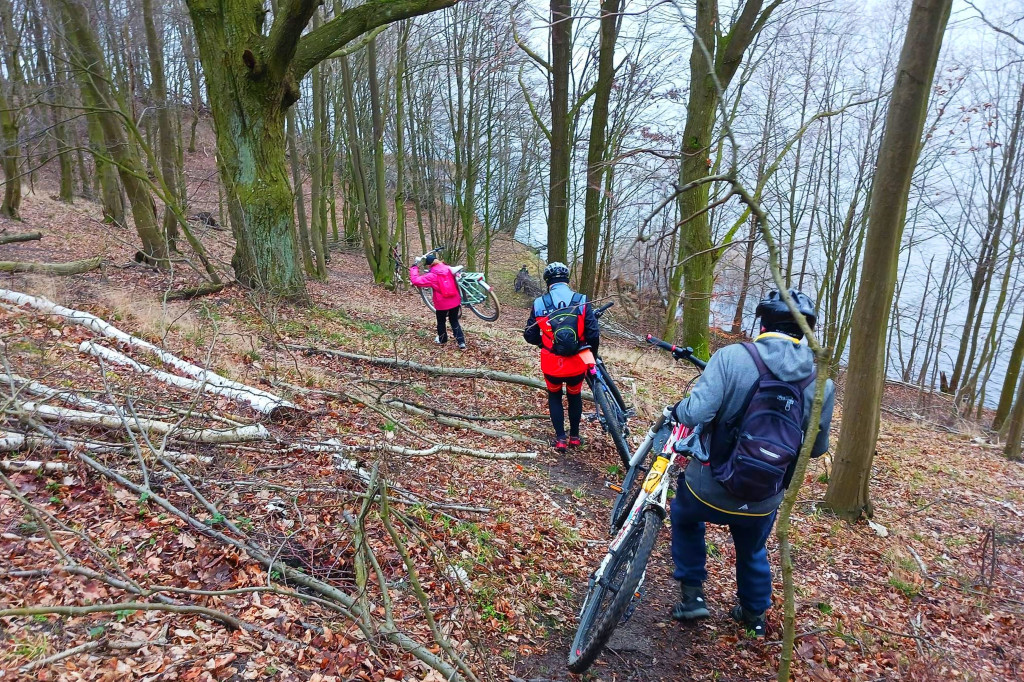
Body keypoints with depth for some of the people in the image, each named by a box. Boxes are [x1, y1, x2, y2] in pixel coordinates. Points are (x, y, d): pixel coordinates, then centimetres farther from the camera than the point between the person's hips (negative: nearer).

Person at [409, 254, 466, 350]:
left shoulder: (432, 276, -15)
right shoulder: (449, 269, -1)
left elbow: (416, 281, -16)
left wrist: (414, 269, -3)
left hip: (442, 304, -4)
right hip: (455, 302, 4)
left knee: (441, 322, 20)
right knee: (454, 321, 17)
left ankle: (442, 340, 38)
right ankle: (461, 342, 11)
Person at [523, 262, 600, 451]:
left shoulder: (539, 303, -6)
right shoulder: (581, 301, -8)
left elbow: (530, 336, 0)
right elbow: (593, 334, -9)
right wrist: (592, 355, 10)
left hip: (552, 364, 0)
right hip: (577, 363, 0)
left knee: (554, 396, 25)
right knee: (575, 396, 26)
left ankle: (560, 439, 22)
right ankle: (574, 436, 35)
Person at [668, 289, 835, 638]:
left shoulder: (733, 357, -20)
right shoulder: (821, 383, -8)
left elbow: (695, 413, -27)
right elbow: (817, 448, 3)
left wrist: (678, 409, -5)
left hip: (708, 490, -3)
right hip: (763, 504, 3)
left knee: (684, 516, 32)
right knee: (752, 551, 34)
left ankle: (692, 595, 32)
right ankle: (755, 615, 53)